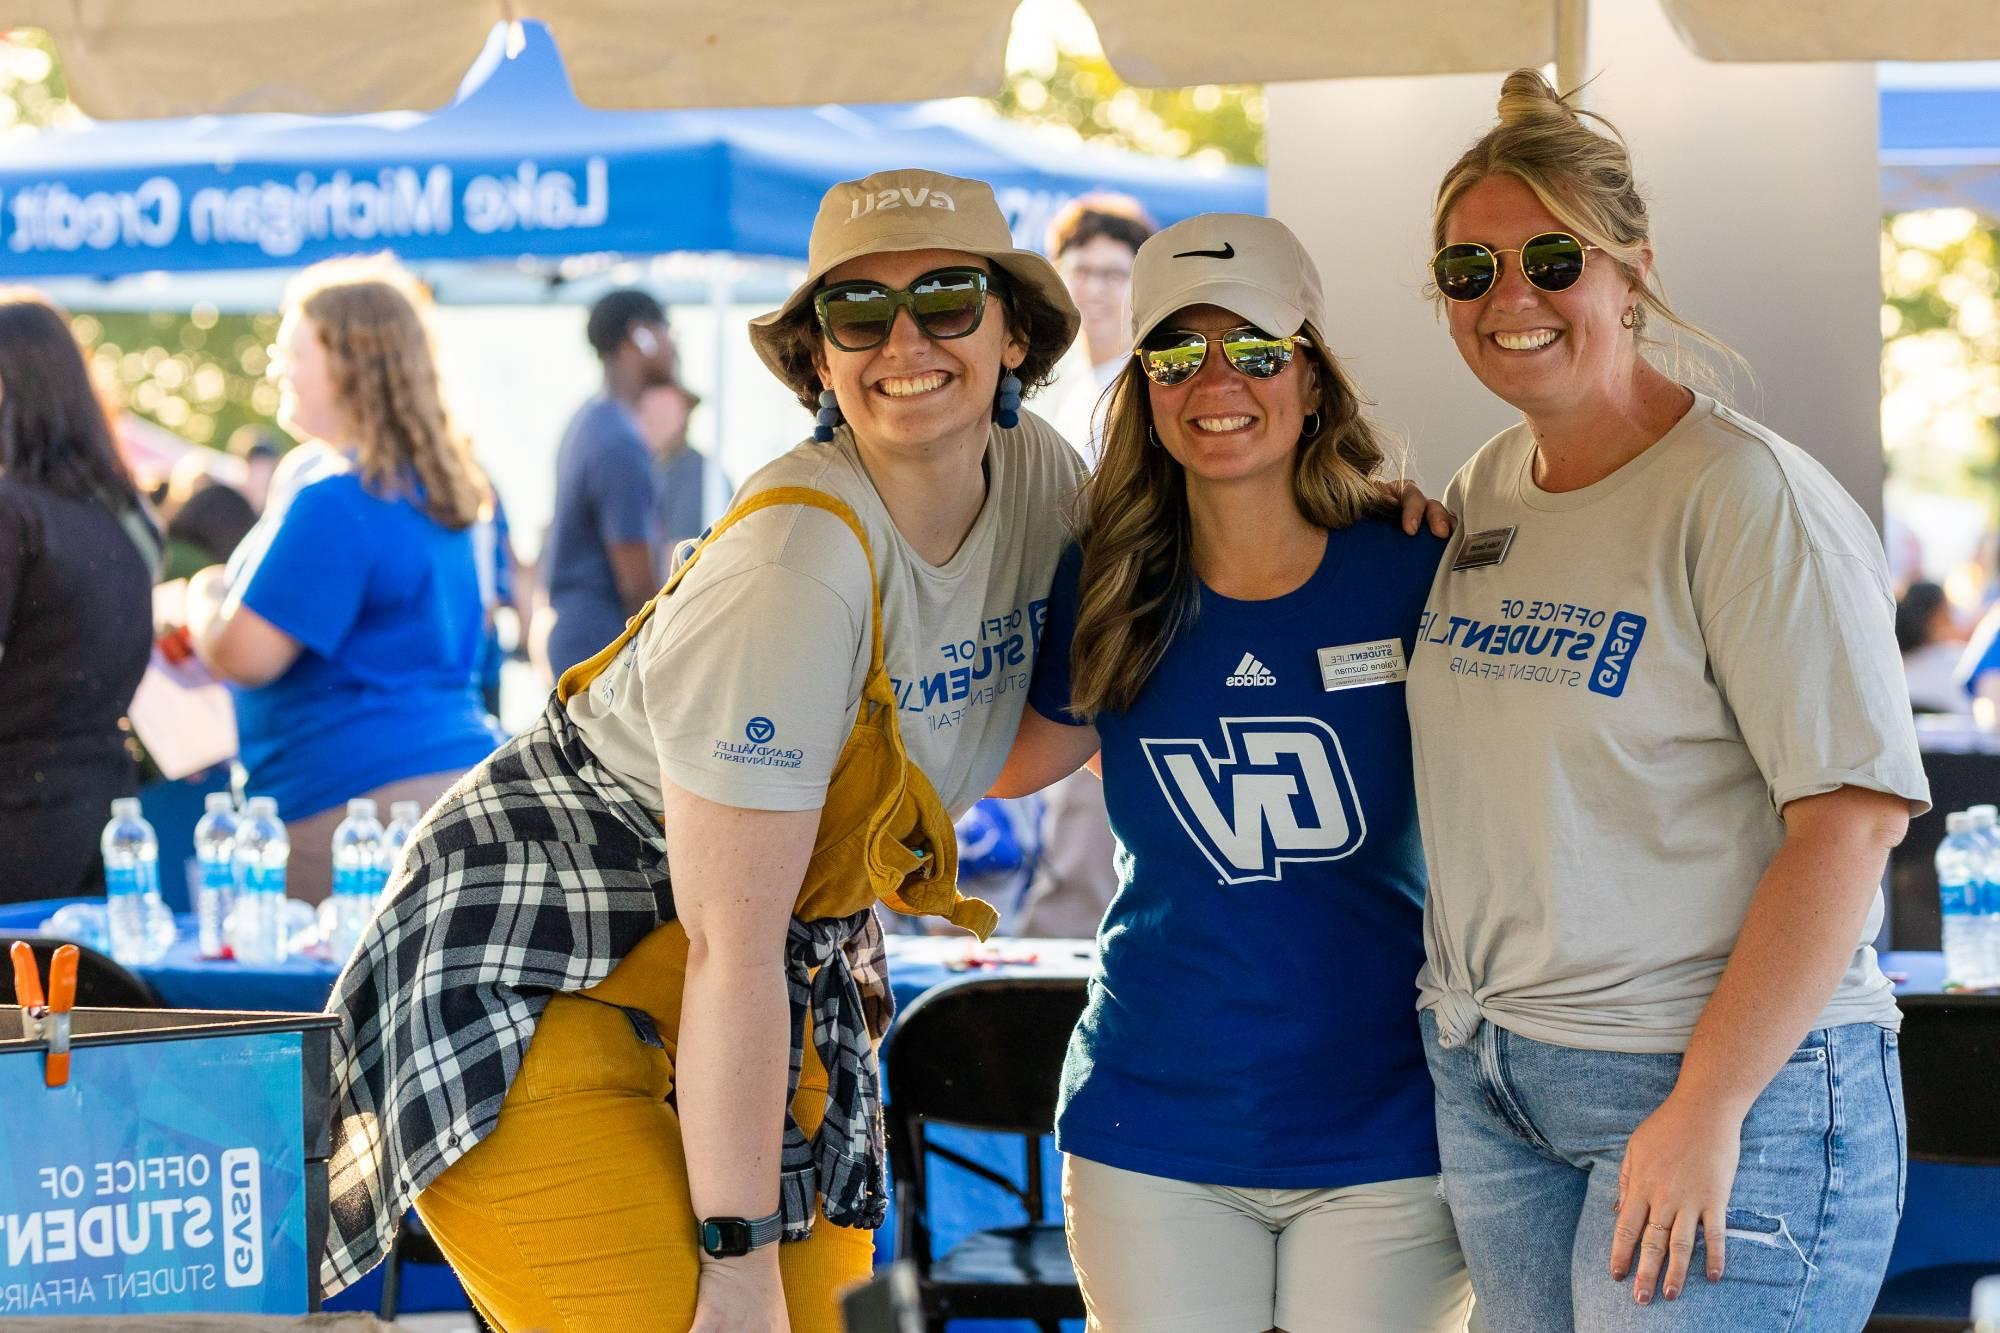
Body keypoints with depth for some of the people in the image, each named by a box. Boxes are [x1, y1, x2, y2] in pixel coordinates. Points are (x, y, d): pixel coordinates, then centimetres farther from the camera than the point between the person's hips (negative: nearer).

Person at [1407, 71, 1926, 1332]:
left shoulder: (1746, 497, -12)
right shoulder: (1480, 495, 10)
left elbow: (1852, 815, -18)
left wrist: (1708, 1105, -21)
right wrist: (1462, 1020, 8)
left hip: (1724, 1081, -7)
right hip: (1487, 1078, 7)